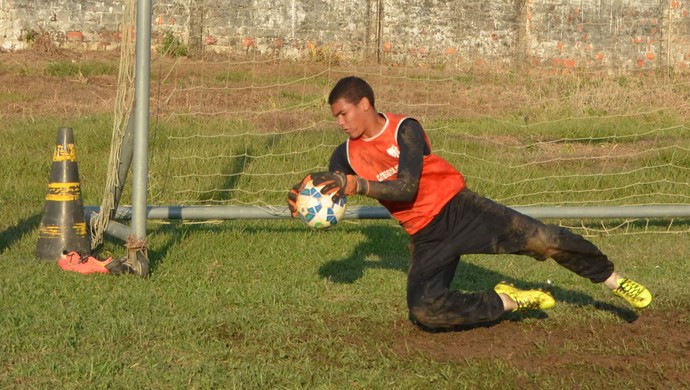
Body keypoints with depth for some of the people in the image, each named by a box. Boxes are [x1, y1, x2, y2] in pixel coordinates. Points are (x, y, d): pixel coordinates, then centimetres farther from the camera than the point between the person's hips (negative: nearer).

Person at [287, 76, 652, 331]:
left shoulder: (405, 129, -14)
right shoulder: (346, 155, 0)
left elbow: (407, 187, -25)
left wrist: (357, 184, -37)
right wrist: (302, 199, -19)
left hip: (458, 208, -4)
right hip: (426, 238, 4)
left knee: (543, 239, -19)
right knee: (425, 311, -20)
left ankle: (614, 280, 4)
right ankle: (507, 301, -1)